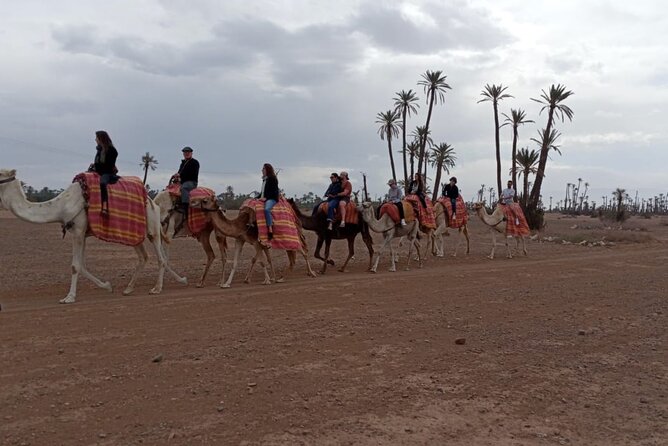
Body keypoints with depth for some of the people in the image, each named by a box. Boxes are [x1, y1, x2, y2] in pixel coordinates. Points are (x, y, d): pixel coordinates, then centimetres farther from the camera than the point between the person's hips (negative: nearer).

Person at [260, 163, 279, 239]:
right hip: (264, 199, 10)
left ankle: (270, 230, -42)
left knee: (266, 209, -36)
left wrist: (266, 198, -18)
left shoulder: (273, 179, -3)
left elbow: (274, 191, -12)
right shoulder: (264, 179, 22)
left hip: (271, 199, -10)